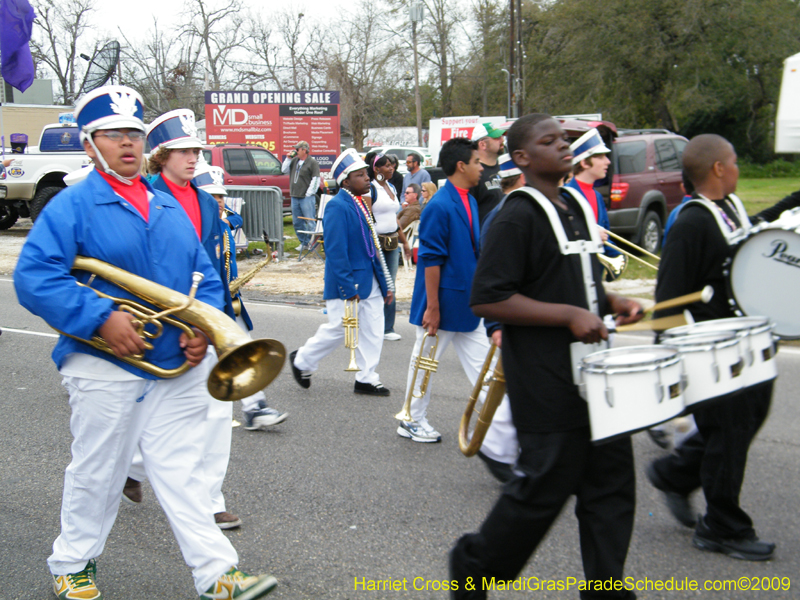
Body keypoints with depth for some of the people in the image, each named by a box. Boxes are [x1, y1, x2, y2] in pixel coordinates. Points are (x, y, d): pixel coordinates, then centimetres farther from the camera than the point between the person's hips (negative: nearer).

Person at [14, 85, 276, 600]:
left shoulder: (170, 208, 13)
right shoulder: (72, 206, -5)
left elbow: (206, 275, 15)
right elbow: (33, 277, -16)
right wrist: (101, 318, -23)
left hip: (178, 365, 4)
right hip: (107, 368, -4)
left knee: (182, 470, 7)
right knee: (97, 472, 10)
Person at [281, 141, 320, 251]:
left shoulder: (312, 163, -6)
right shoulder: (294, 161, 15)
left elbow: (316, 179, -10)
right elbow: (284, 170, 19)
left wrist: (309, 193, -14)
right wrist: (288, 158, 8)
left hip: (307, 197, -8)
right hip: (295, 197, 8)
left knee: (310, 222, -7)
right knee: (296, 222, 10)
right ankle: (303, 242, 19)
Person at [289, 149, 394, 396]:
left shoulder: (361, 203, 9)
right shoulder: (337, 206, -18)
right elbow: (335, 251, -21)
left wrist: (385, 282, 14)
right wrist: (348, 289, -22)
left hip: (370, 280, 8)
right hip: (347, 284, -8)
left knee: (373, 331, 9)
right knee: (338, 329, 3)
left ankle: (366, 379, 19)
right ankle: (301, 361, 25)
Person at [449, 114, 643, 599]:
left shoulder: (576, 207, 13)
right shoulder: (517, 218, -14)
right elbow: (488, 299, -20)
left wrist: (610, 302, 6)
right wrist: (570, 315, -23)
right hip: (547, 383, -8)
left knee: (612, 484, 11)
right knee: (544, 489, 0)